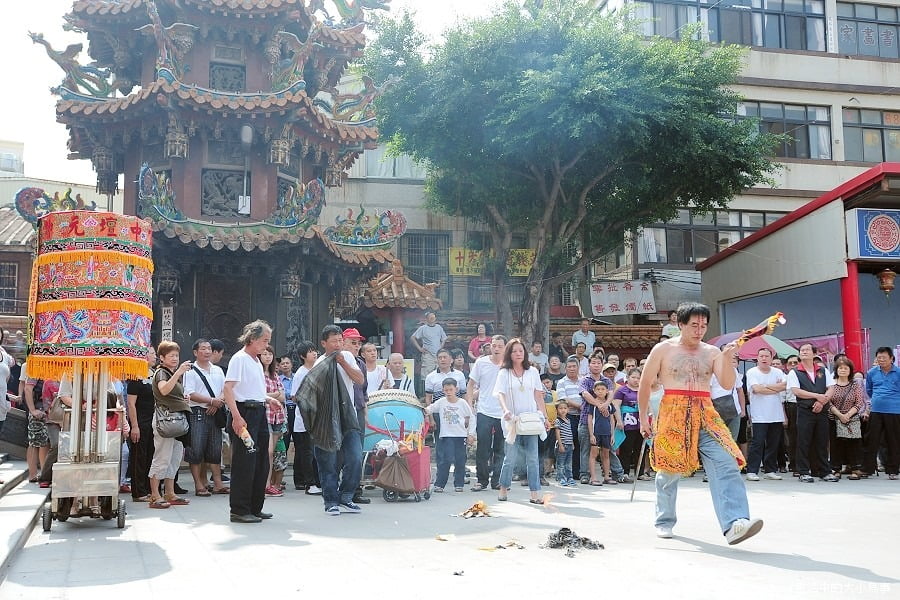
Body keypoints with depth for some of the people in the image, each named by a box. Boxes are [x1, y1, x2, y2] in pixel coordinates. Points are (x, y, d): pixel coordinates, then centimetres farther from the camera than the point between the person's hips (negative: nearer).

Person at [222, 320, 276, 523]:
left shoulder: (257, 361, 18)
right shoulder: (239, 359, -10)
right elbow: (228, 388, -20)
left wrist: (267, 399, 14)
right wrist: (237, 417, -26)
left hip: (259, 413, 10)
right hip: (245, 413, -10)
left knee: (261, 463, 12)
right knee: (244, 463, -6)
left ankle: (255, 507, 22)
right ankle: (239, 510, 1)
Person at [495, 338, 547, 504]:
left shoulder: (532, 372, 10)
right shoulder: (504, 373, 3)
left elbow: (538, 396, 12)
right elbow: (499, 394, -9)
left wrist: (545, 417, 8)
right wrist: (505, 410, -27)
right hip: (512, 420, -2)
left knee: (532, 457, -3)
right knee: (511, 457, -1)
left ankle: (535, 493, 0)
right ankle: (503, 488, 18)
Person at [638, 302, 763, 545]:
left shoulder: (712, 352, 11)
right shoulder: (663, 350, 3)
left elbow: (728, 384, 1)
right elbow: (645, 384, 9)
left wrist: (727, 359, -15)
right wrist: (643, 418, 7)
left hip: (705, 416, 2)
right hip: (673, 414, -2)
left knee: (726, 464, -17)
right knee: (670, 471, 7)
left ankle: (734, 524, -29)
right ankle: (664, 521, 29)